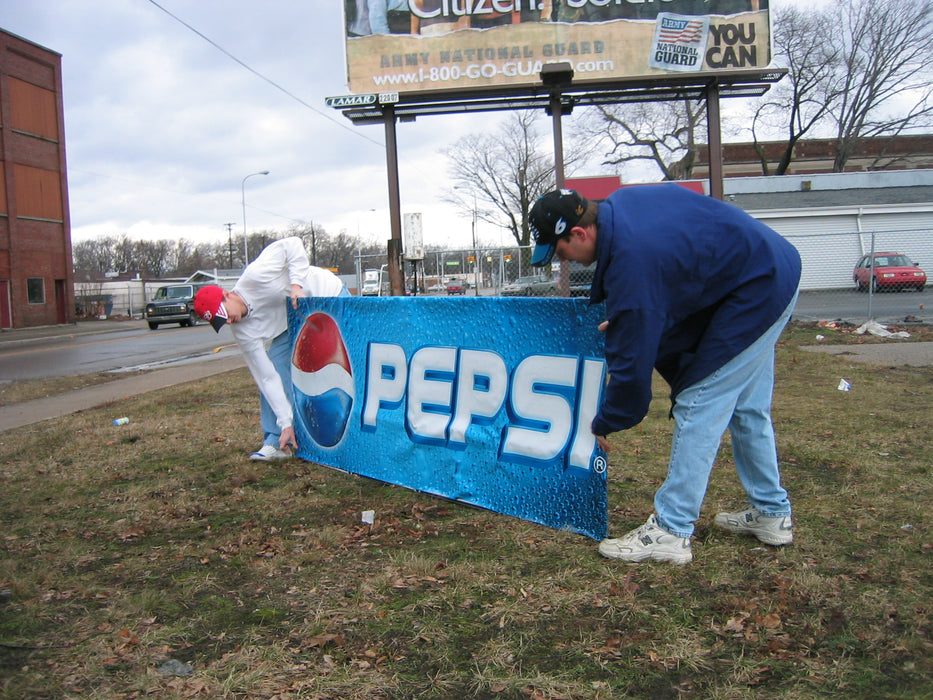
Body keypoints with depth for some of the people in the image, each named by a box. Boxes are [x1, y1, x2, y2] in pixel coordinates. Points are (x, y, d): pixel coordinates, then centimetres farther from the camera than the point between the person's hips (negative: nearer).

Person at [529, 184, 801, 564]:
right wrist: (622, 320, 9)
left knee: (698, 406, -8)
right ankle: (771, 513, 30)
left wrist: (603, 425, -9)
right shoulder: (621, 201, -3)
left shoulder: (632, 265, -30)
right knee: (748, 408, 18)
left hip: (753, 295, -10)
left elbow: (631, 363, -23)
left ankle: (671, 532, -3)